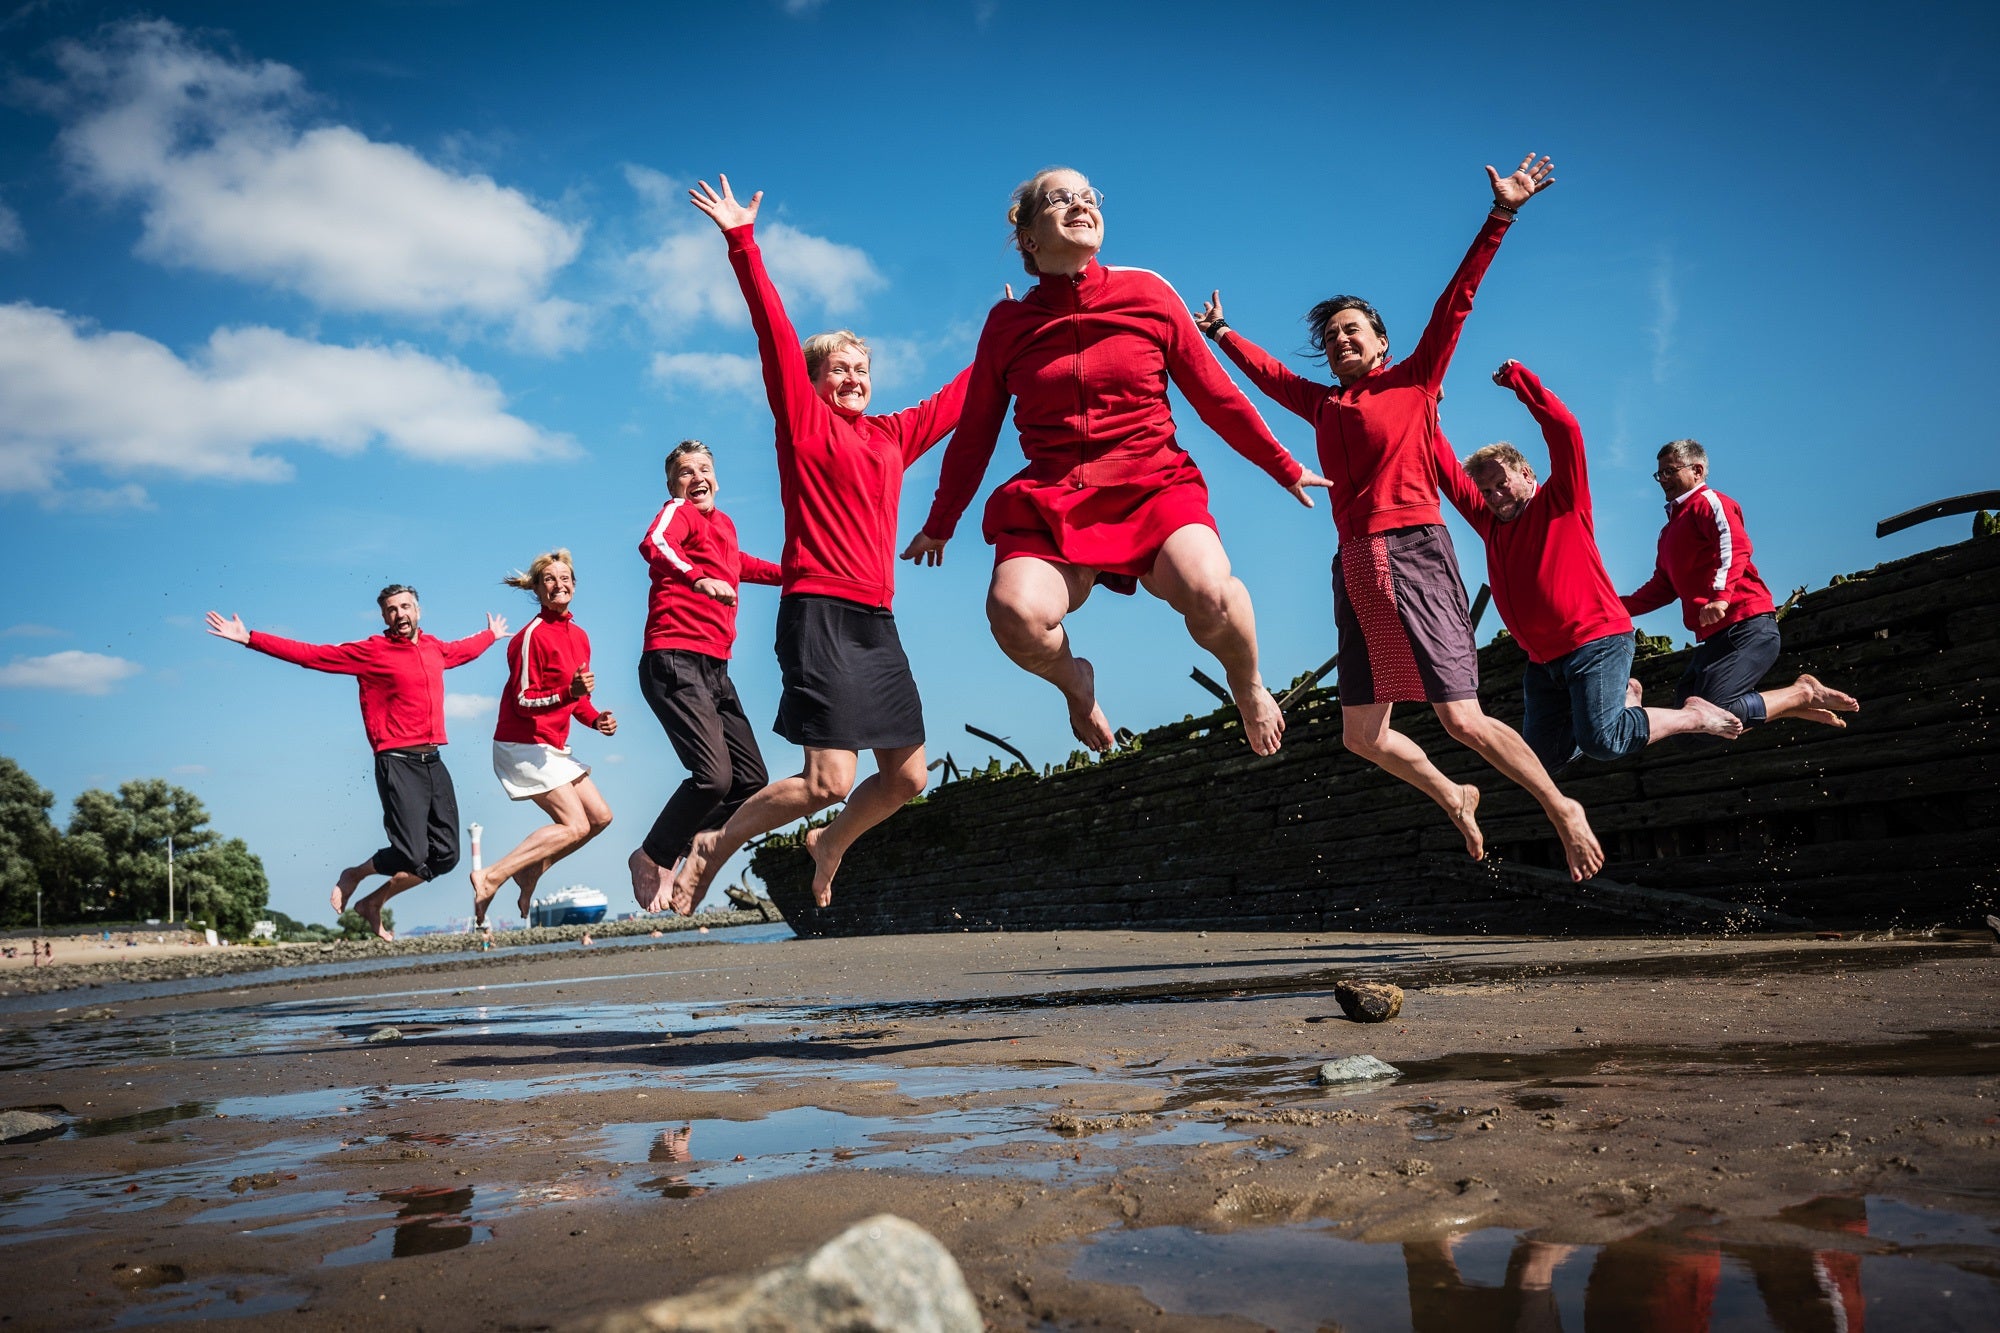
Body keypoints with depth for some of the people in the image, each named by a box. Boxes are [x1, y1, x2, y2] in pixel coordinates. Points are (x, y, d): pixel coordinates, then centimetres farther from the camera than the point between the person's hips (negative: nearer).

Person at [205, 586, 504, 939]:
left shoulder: (435, 648, 15)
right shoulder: (371, 652, -1)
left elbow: (463, 649, 39)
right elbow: (309, 654, 0)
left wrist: (491, 635, 56)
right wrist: (250, 639, -3)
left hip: (434, 762, 6)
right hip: (398, 763, -6)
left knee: (445, 855, 4)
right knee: (411, 856, -14)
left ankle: (373, 903, 24)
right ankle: (353, 876, 18)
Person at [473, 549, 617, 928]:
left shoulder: (579, 636, 11)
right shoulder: (533, 635, -15)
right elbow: (522, 701, -18)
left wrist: (596, 720, 1)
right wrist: (569, 692, -33)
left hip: (552, 747, 9)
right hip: (523, 745, -9)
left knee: (600, 817, 7)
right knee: (575, 825, -14)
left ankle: (531, 871, 15)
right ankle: (491, 878, -11)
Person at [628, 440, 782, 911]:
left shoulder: (723, 524, 21)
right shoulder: (678, 512, -2)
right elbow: (653, 544, -26)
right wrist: (697, 578, -43)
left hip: (715, 670, 9)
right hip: (676, 662, -9)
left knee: (751, 779, 8)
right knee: (714, 777, -19)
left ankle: (675, 850, 21)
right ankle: (652, 858, 2)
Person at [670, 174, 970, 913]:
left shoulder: (894, 435, 17)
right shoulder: (803, 422, 3)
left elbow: (957, 398, 31)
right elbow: (774, 333, -4)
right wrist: (742, 242, -10)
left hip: (875, 621, 7)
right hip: (819, 612, -7)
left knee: (907, 776, 8)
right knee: (829, 780, -12)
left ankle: (828, 845, 34)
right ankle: (714, 846, 9)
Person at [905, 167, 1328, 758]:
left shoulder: (1147, 293, 5)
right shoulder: (1008, 322, 6)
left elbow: (1216, 396, 13)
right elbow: (974, 433, 16)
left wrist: (1285, 469, 17)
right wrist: (938, 526, 23)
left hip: (1154, 485, 0)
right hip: (1050, 499, 1)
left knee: (1209, 591, -33)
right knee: (1015, 613, -32)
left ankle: (1247, 684, 4)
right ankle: (1074, 681, 6)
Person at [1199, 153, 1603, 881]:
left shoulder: (1415, 379, 6)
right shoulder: (1323, 403, 18)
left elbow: (1456, 300, -1)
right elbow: (1269, 372, 34)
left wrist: (1500, 215, -7)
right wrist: (1220, 332, 46)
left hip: (1412, 551, -6)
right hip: (1354, 566, 6)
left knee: (1463, 720, -12)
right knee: (1362, 734, 6)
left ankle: (1562, 810, 9)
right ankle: (1454, 799, 31)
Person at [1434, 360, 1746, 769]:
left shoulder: (1562, 500, -1)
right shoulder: (1489, 521, 14)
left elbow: (1563, 430, -14)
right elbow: (1450, 475, 10)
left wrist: (1520, 380, -15)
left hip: (1596, 640, -7)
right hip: (1542, 660, 8)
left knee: (1601, 741, -23)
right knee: (1541, 760, 8)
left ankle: (1692, 715, 3)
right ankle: (1619, 695, 26)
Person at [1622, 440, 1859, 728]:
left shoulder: (1708, 501, -1)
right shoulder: (1670, 531, 27)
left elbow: (1736, 545, -19)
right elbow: (1662, 586, 25)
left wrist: (1720, 595, -34)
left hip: (1746, 627, -10)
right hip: (1714, 635, 10)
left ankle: (1803, 693, -5)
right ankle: (1797, 705, 9)